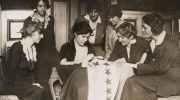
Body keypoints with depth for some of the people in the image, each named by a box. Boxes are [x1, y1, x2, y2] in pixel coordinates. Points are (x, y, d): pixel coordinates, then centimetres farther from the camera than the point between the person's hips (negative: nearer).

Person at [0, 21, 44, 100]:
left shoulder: (33, 49, 12)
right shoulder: (17, 47, -13)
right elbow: (13, 71, -17)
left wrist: (33, 82, -4)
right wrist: (29, 84, -20)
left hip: (24, 82, 7)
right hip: (11, 83, -7)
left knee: (42, 90, -21)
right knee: (38, 92, -27)